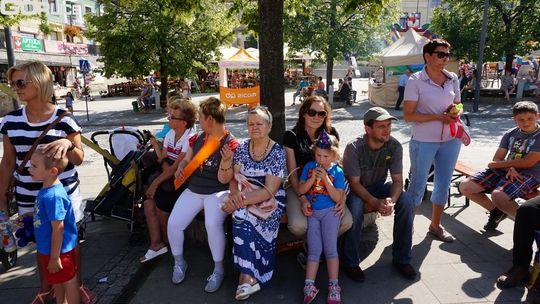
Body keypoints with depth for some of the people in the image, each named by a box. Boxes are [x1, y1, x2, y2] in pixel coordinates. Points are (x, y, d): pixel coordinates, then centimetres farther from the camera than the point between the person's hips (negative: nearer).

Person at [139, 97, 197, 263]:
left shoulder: (190, 139, -18)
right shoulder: (170, 134, 8)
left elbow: (175, 167, -20)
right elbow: (163, 160, 5)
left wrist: (156, 183, -18)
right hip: (169, 177, 7)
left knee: (161, 204, -16)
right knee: (148, 202, -9)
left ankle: (167, 242, 10)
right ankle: (156, 243, -2)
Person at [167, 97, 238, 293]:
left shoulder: (231, 144, -14)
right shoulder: (197, 138, 4)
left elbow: (223, 179, -16)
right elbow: (186, 160, 19)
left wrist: (226, 160, -35)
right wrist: (180, 168, -5)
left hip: (217, 192, -5)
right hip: (193, 190, 6)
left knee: (212, 224, -32)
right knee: (173, 223, -12)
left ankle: (218, 269, -8)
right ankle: (179, 262, 16)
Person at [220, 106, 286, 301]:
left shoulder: (278, 152, -11)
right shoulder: (242, 148, 5)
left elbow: (269, 191, -17)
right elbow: (234, 179, 3)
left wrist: (241, 201, -26)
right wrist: (236, 195, -20)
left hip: (271, 200, -4)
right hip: (244, 198, 4)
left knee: (242, 216, -31)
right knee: (241, 215, -29)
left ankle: (247, 276, -20)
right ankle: (251, 277, -19)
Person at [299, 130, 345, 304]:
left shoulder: (337, 172, -4)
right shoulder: (309, 167, 3)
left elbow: (338, 198, -10)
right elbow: (301, 190, -1)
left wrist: (325, 179, -19)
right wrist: (312, 178, -16)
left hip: (329, 211, -2)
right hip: (312, 212, 2)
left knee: (330, 248, -5)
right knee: (314, 250, 0)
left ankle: (333, 286, 2)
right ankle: (309, 286, -1)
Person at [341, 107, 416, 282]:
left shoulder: (394, 146, -13)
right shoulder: (354, 148, -25)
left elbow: (397, 180, -11)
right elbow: (354, 183, -22)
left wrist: (391, 199, -32)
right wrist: (375, 202, -36)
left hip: (379, 187, 4)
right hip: (356, 190, -4)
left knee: (407, 202, -22)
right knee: (355, 207, -36)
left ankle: (401, 258, -5)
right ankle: (350, 262, -16)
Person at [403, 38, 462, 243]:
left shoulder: (453, 79, 5)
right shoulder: (416, 81, -10)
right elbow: (408, 115, -13)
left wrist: (455, 113, -8)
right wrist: (438, 117, -21)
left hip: (451, 140, 5)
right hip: (424, 141, -5)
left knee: (443, 184, 14)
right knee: (417, 185, 3)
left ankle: (435, 225, 32)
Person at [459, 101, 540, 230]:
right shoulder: (510, 134, 11)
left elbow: (528, 162, -15)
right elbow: (497, 158, 7)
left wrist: (499, 164, -5)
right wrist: (509, 168, -16)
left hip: (529, 176, -6)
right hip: (506, 171, 6)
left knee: (498, 195, -36)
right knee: (465, 187, -8)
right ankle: (496, 211, 14)